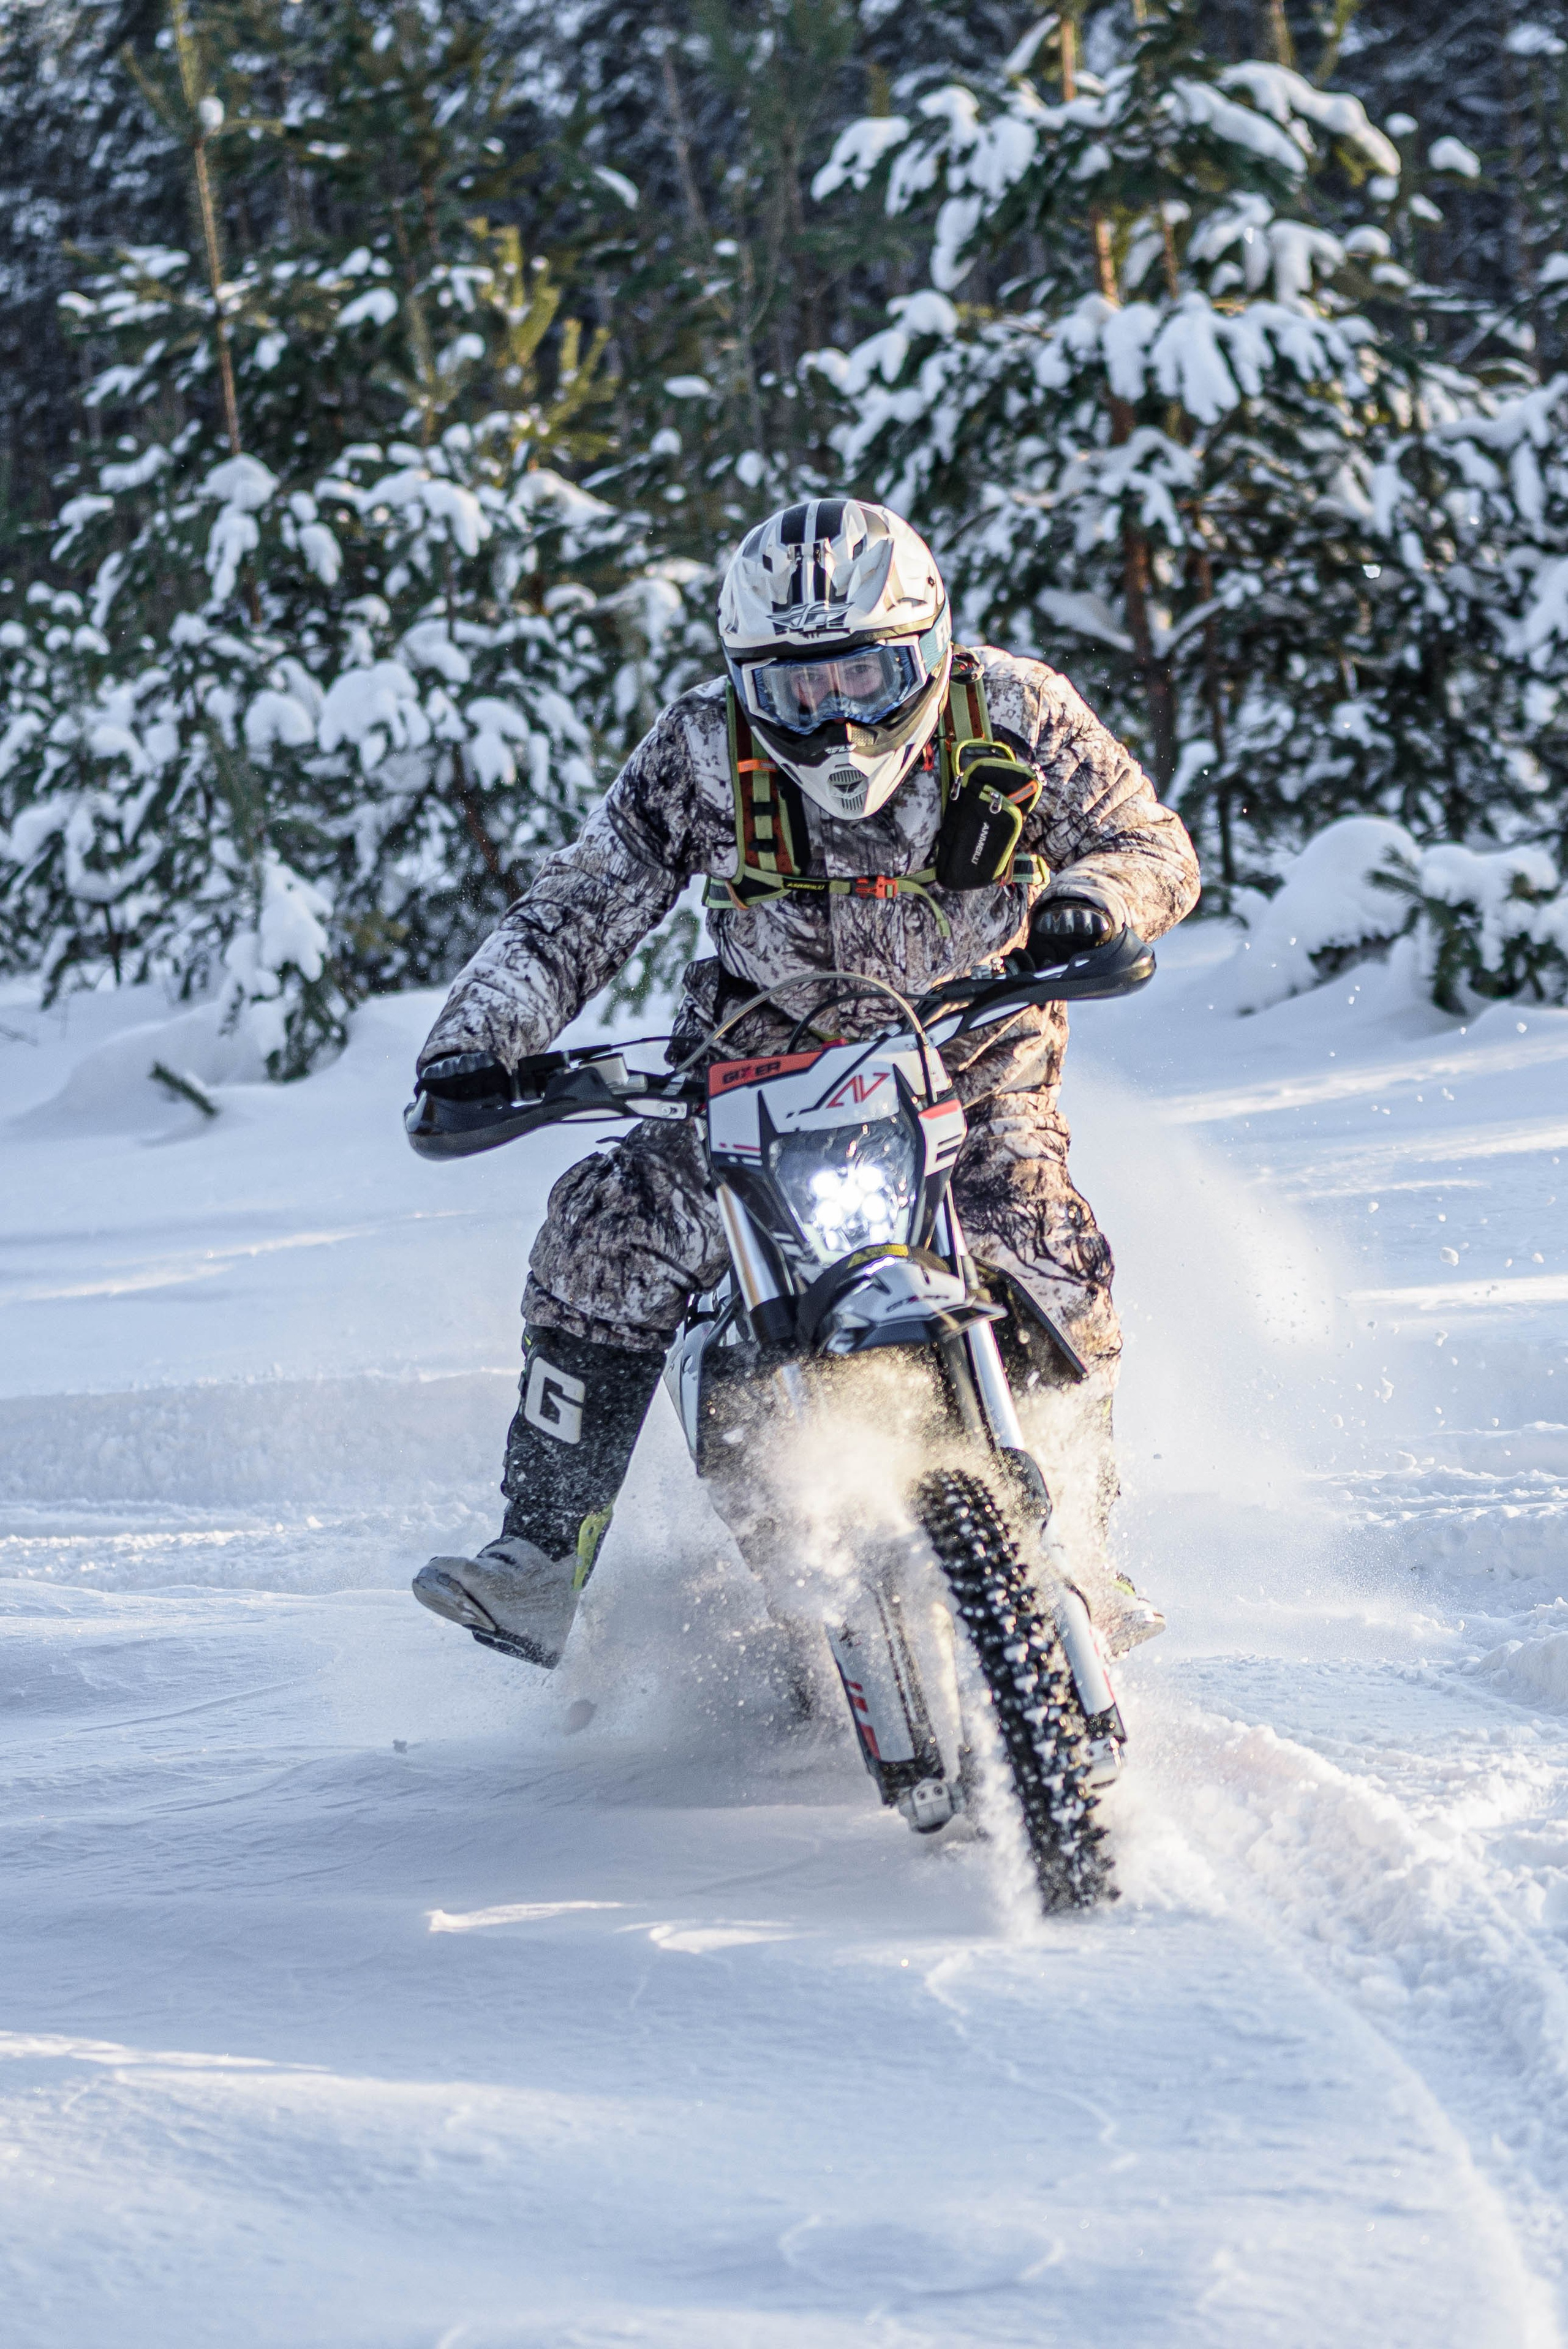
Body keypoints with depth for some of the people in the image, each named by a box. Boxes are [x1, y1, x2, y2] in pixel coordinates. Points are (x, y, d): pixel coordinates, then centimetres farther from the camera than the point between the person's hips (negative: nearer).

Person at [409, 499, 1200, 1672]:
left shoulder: (1011, 713, -12)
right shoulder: (707, 751, -11)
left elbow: (1155, 845, -5)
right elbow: (580, 905, -8)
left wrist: (1090, 899, -29)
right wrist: (479, 1037, -23)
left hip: (972, 1060, -1)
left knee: (1044, 1287, -24)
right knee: (607, 1232, -21)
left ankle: (1078, 1568, -1)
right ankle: (543, 1556, -13)